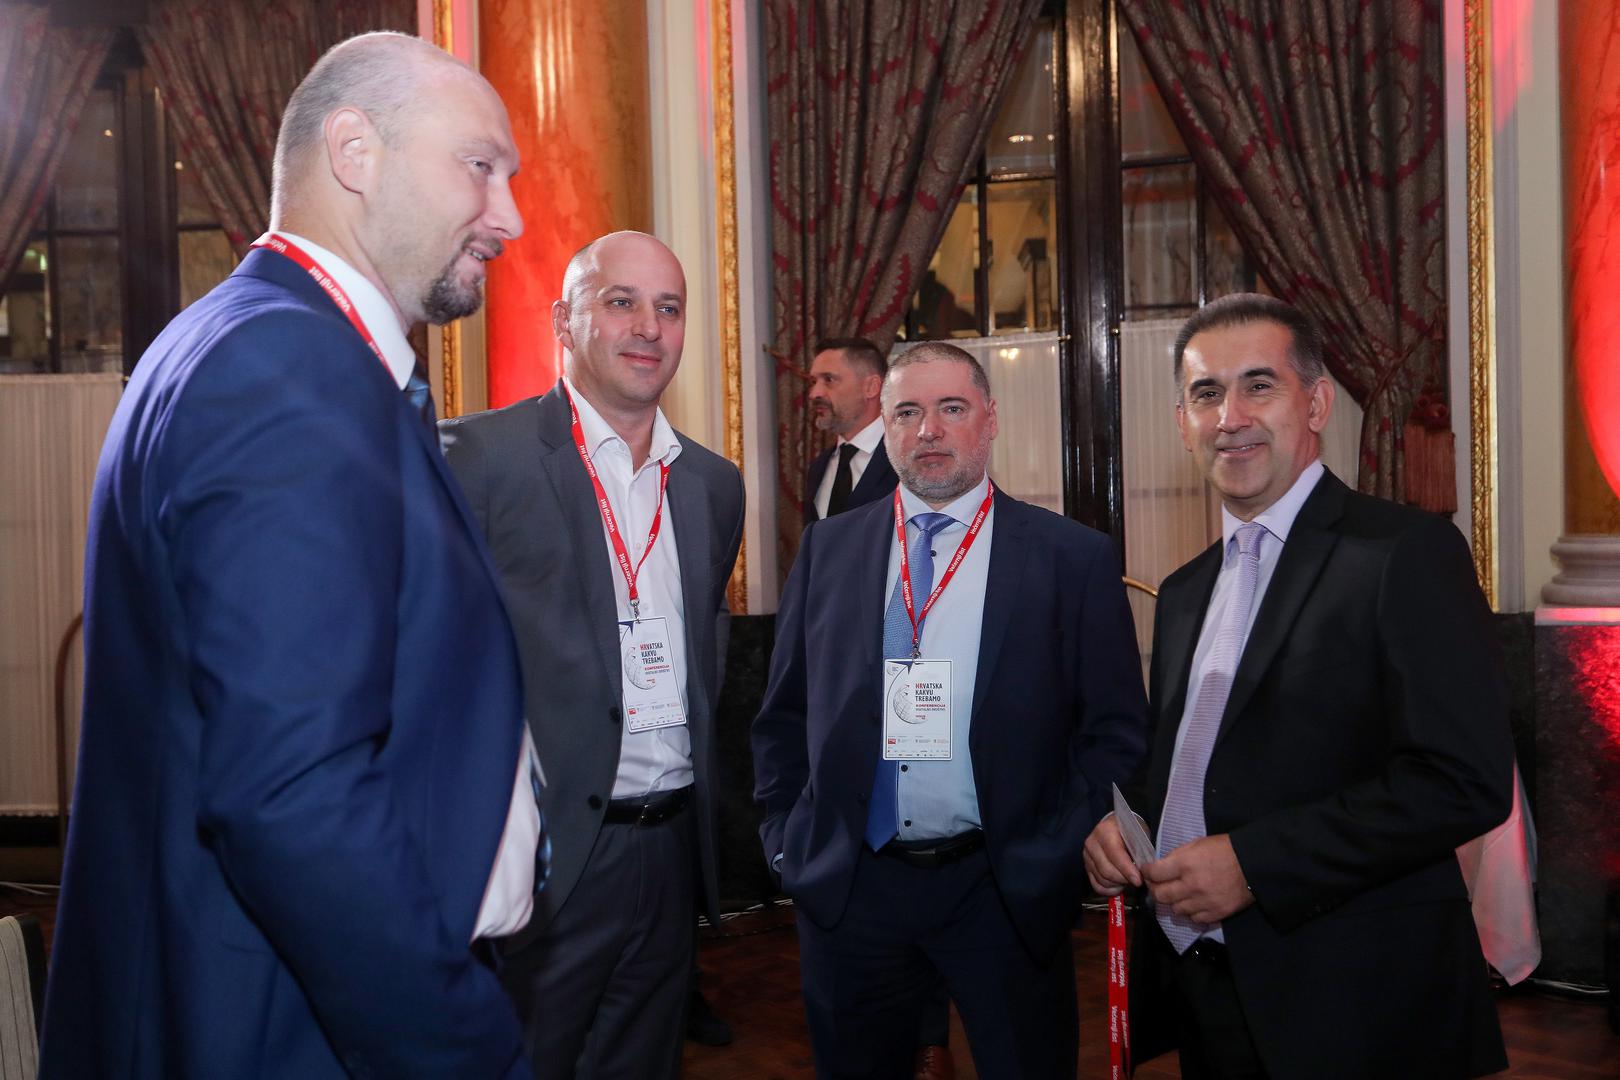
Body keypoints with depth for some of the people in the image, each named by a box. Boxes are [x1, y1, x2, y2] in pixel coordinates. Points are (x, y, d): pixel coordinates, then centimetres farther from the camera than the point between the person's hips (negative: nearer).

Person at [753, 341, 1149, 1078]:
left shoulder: (1075, 559, -3)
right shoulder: (828, 549, 5)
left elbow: (1116, 733, -2)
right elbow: (783, 715, 10)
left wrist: (1056, 855, -8)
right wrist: (787, 840, 3)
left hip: (1005, 894, -2)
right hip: (846, 887, 2)